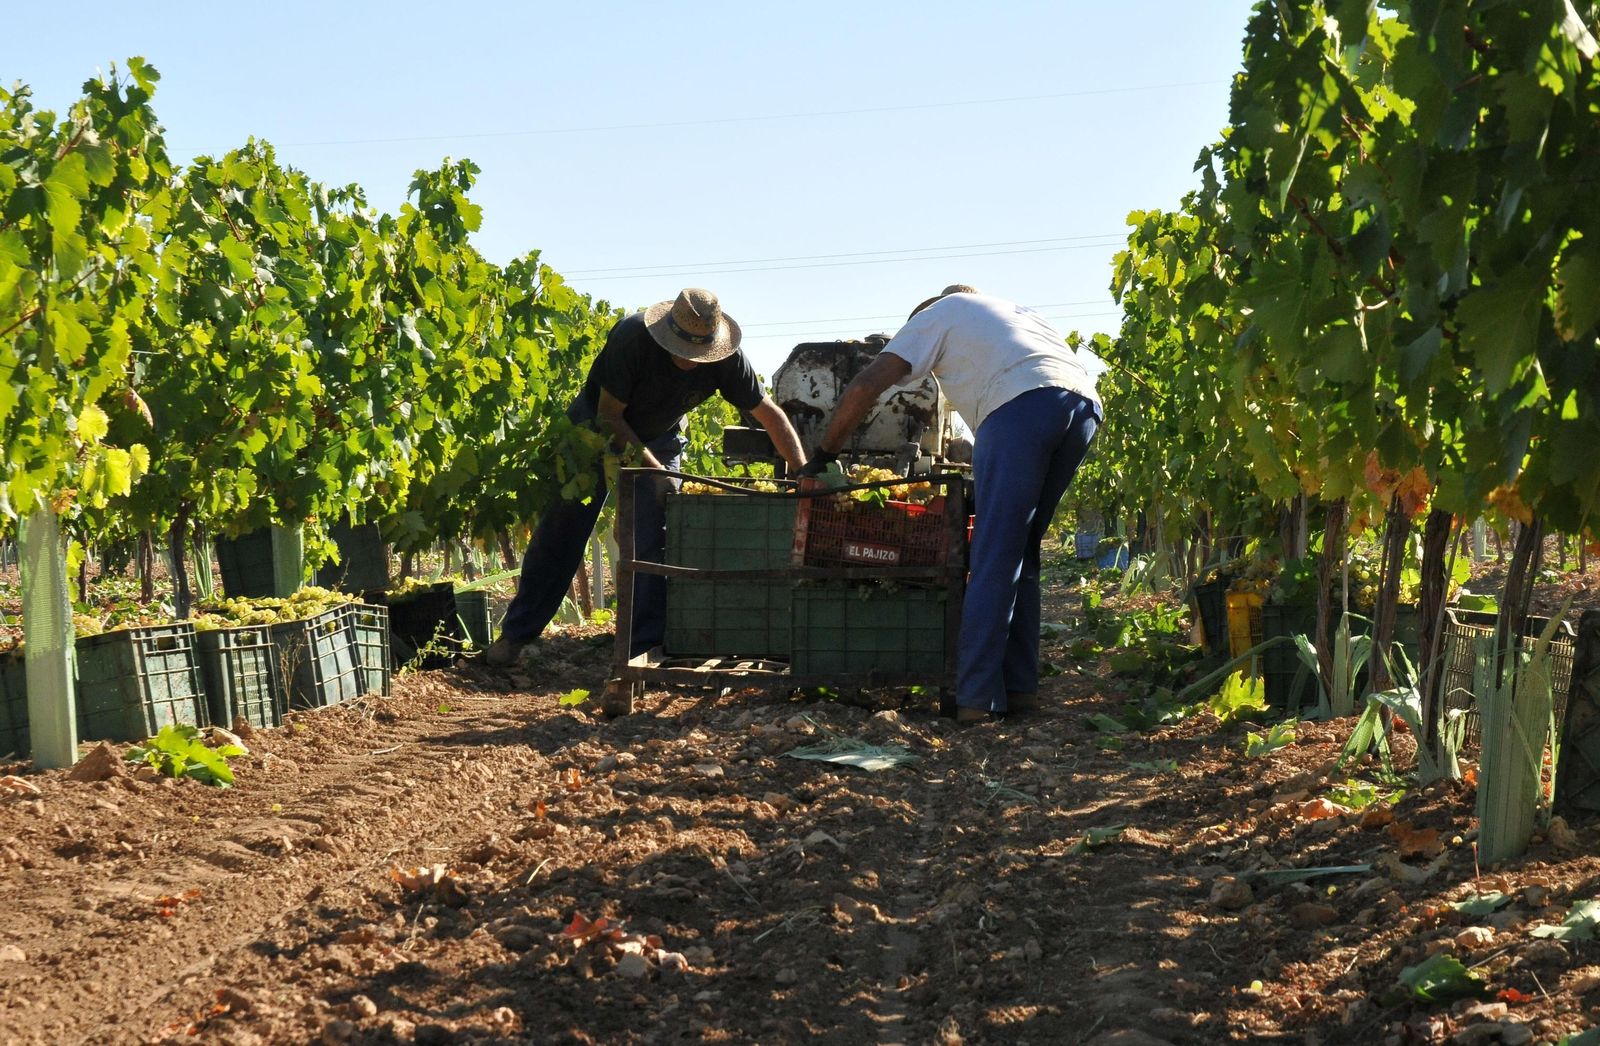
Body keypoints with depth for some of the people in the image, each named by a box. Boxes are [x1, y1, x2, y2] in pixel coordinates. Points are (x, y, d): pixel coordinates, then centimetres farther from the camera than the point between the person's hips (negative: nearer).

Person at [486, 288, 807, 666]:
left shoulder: (726, 359, -25)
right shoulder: (632, 337, -33)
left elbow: (770, 414, -16)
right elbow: (608, 416, -24)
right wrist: (654, 469, -30)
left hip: (659, 440, 2)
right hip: (596, 429, -2)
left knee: (654, 540, -11)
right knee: (560, 534, -2)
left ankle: (648, 642, -3)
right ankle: (516, 633, 8)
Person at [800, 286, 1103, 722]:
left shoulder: (934, 315, 22)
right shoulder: (1012, 309, 40)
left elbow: (864, 387, 10)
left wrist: (823, 454, 20)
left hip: (1023, 404, -6)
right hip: (1087, 403, 6)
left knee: (994, 558, -4)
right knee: (1020, 552, 15)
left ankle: (977, 698, -8)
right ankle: (1019, 687, 13)